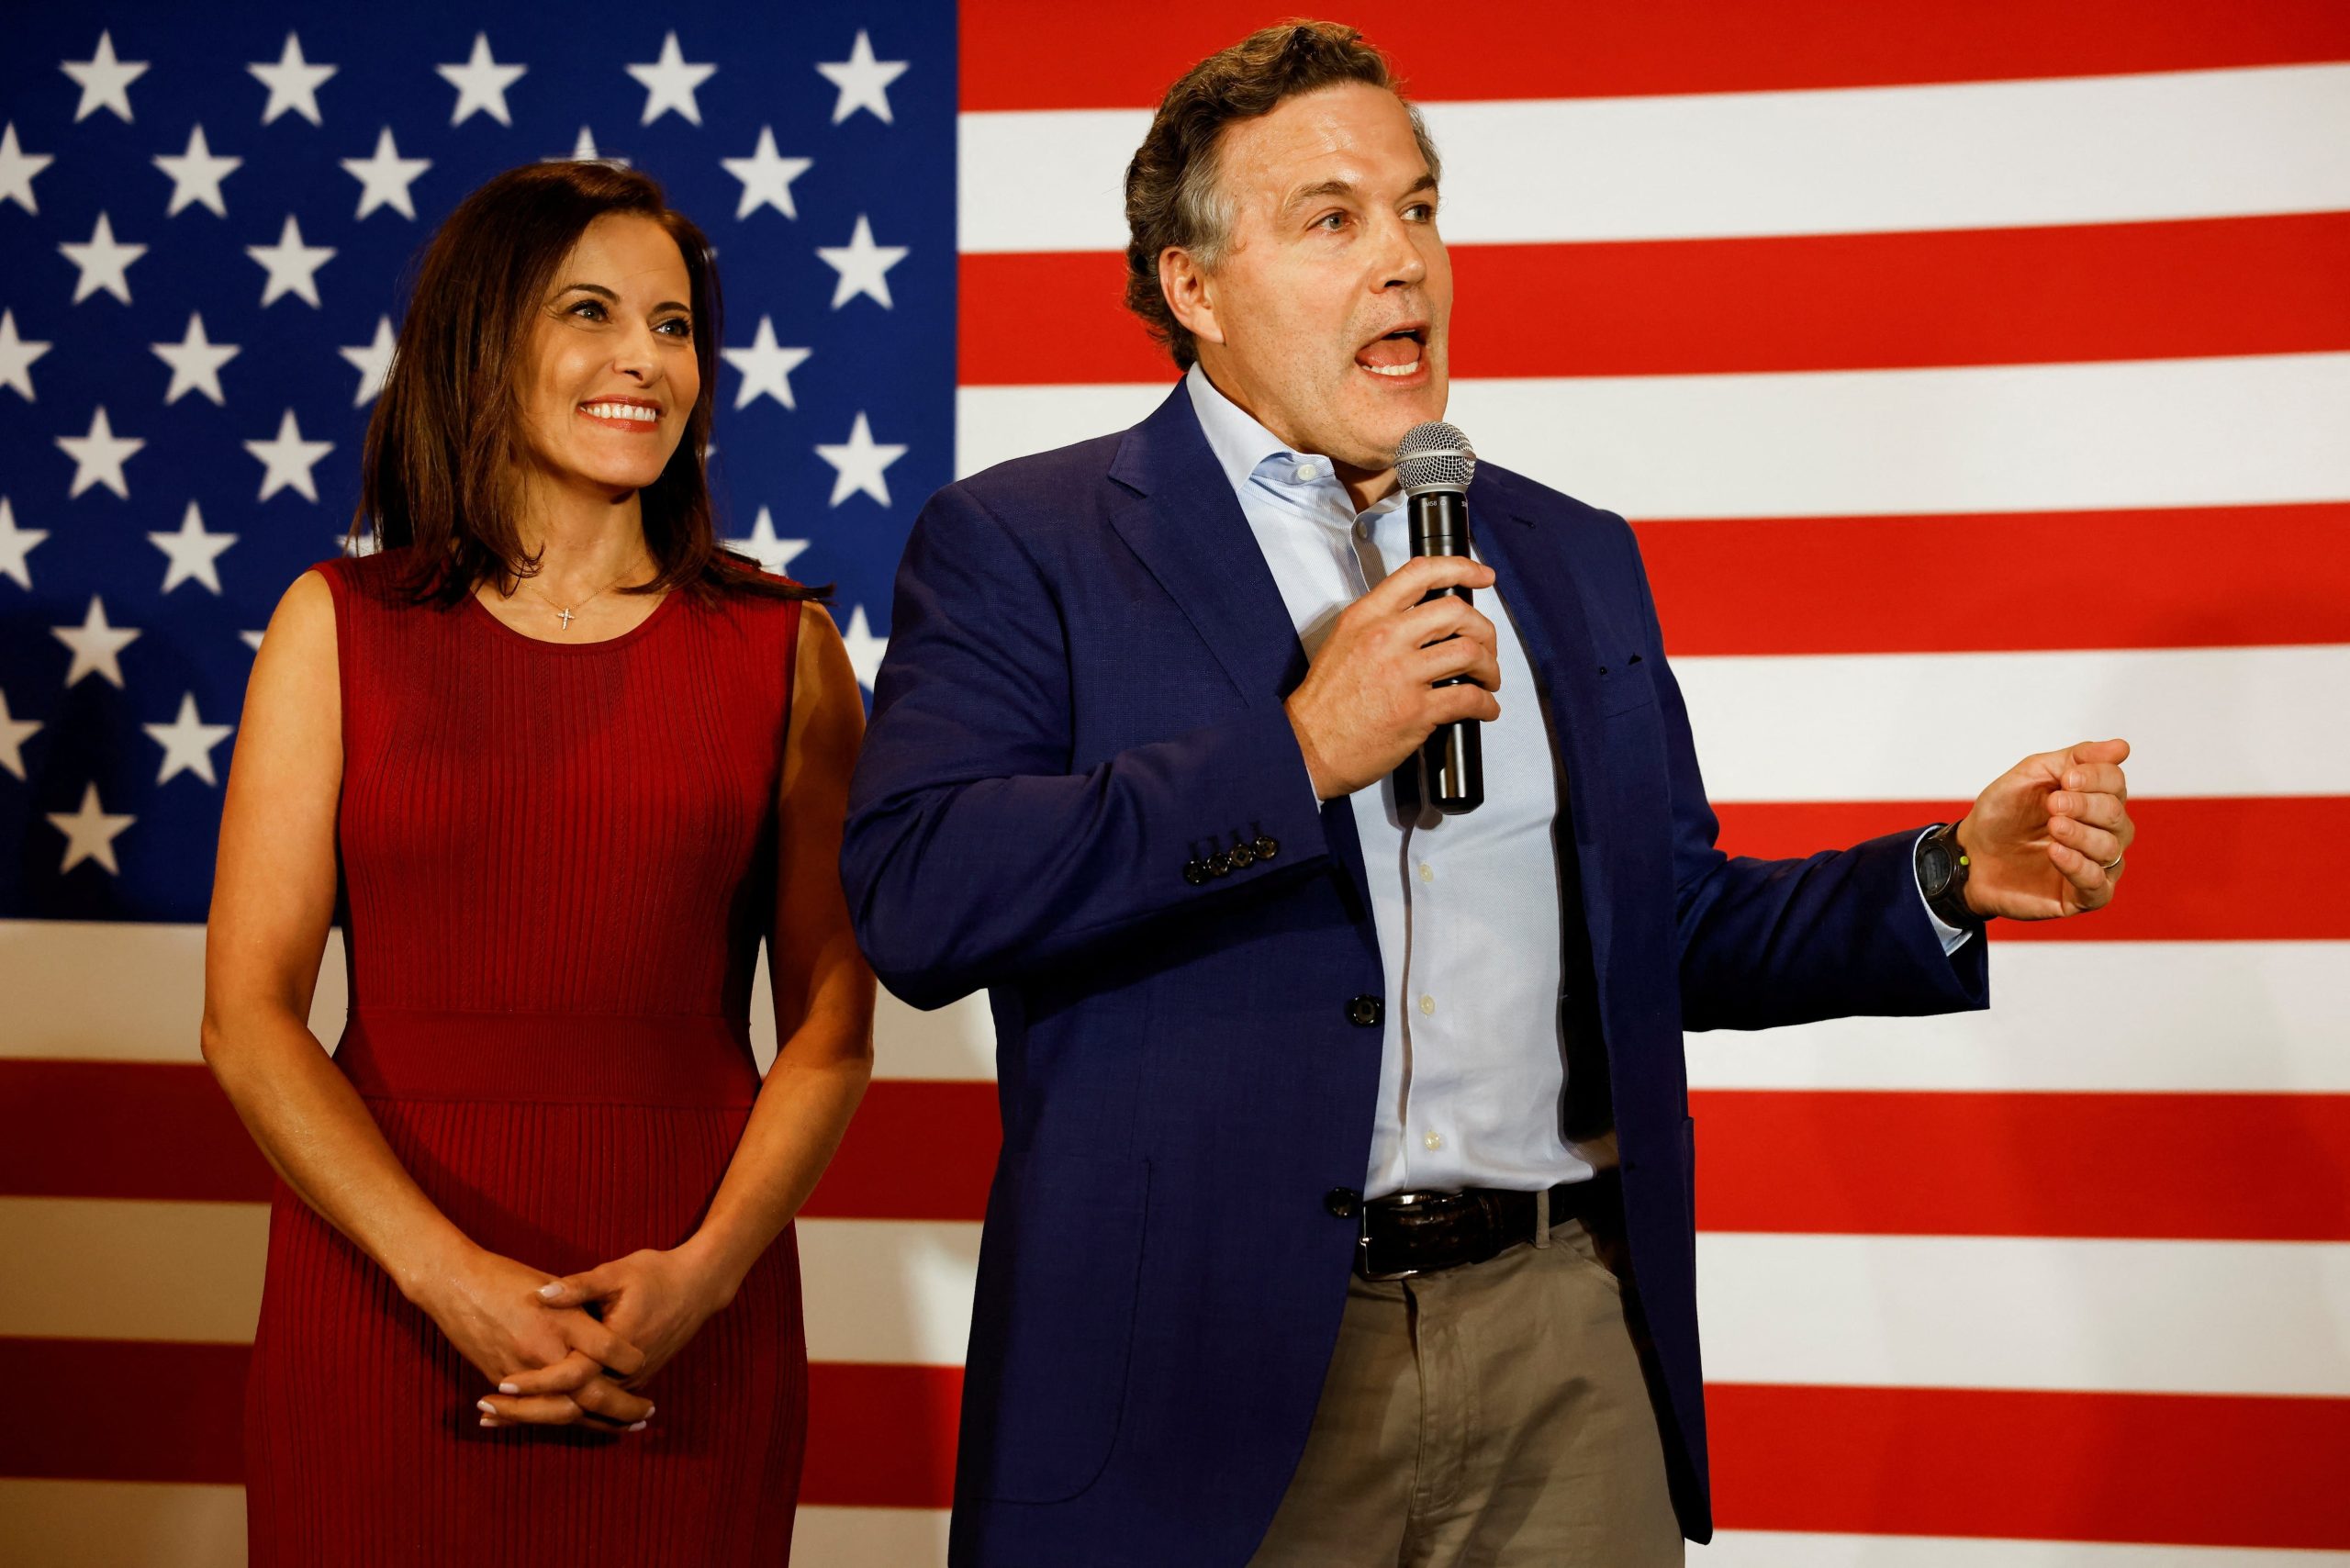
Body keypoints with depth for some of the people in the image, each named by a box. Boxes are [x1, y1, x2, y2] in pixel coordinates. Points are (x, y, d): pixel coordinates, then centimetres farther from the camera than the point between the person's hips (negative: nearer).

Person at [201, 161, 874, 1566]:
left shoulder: (783, 649, 5)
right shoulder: (339, 626, 3)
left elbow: (832, 1025, 3)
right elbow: (250, 1020, -1)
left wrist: (703, 1270, -12)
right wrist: (453, 1280, -13)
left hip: (685, 1340, 0)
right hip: (380, 1308, 0)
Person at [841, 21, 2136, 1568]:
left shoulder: (1573, 559, 15)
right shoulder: (1018, 545, -1)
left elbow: (1673, 932, 18)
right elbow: (913, 895, -15)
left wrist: (1949, 879, 2)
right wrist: (1298, 754, -18)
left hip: (1567, 1349, 4)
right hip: (1213, 1373, -4)